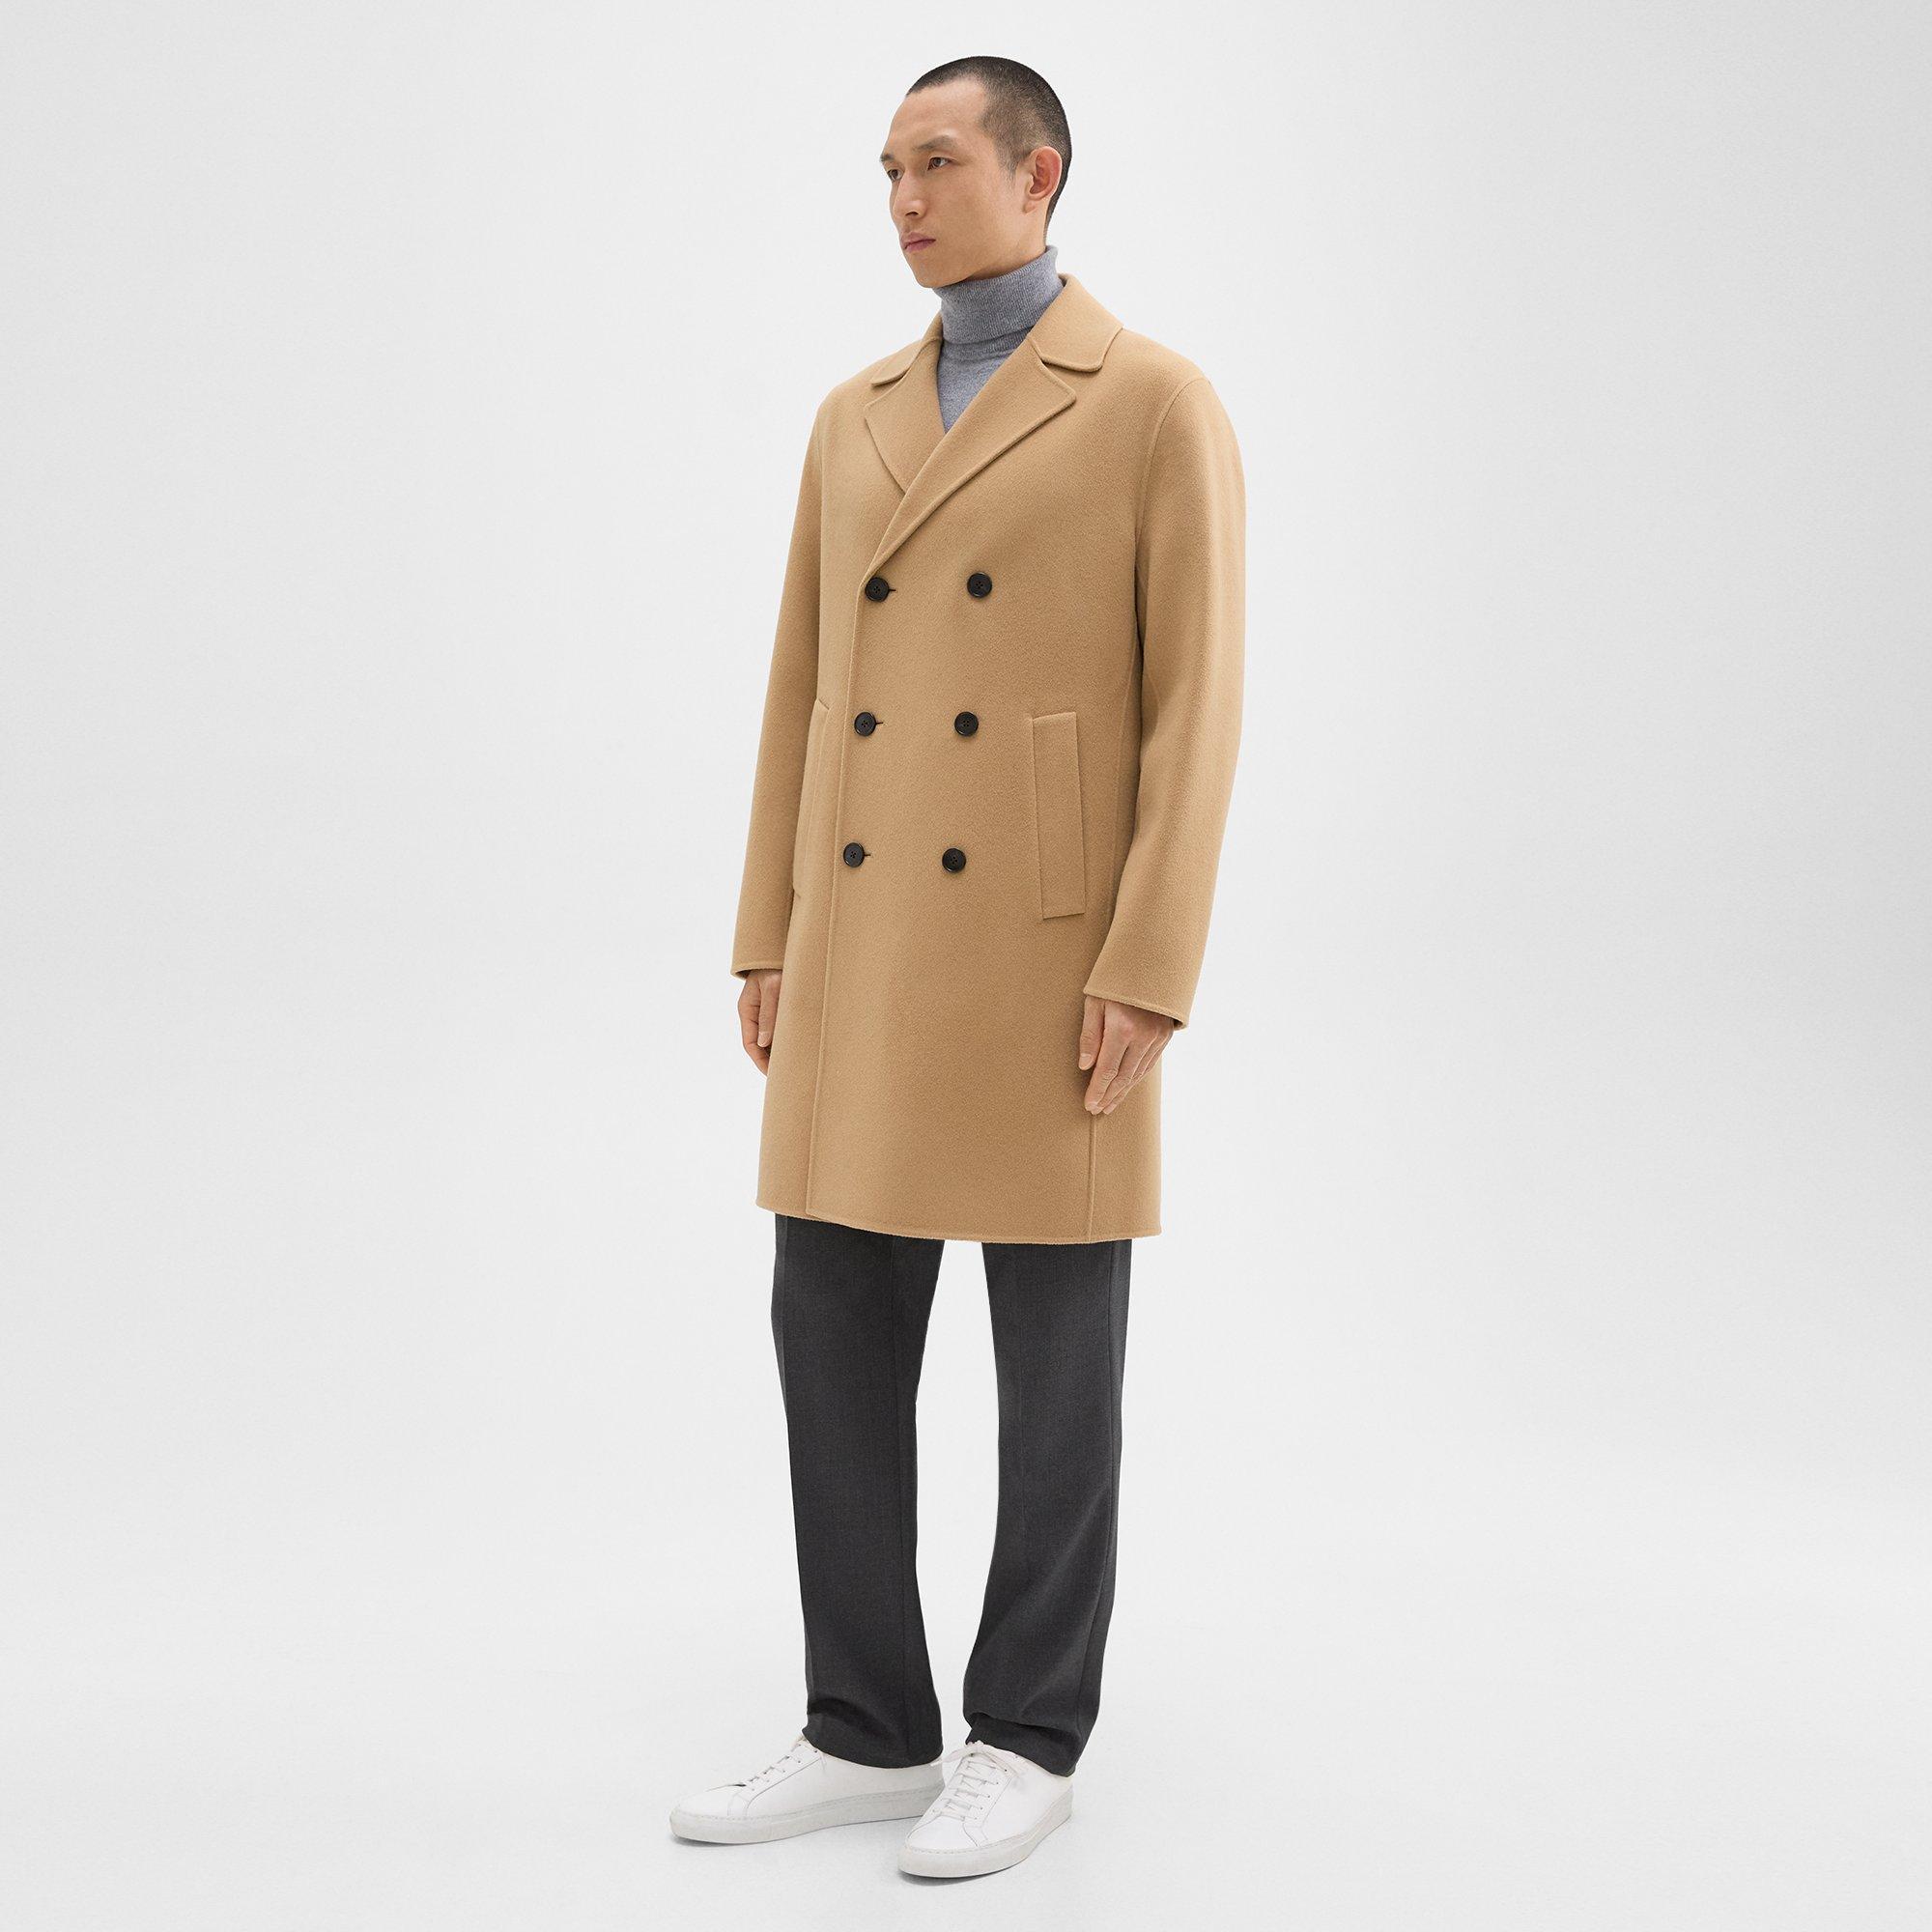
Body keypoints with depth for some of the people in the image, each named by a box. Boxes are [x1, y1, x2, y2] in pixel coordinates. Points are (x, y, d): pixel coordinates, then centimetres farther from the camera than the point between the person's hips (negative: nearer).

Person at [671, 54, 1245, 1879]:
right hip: (869, 948, 6)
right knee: (832, 1335, 5)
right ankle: (868, 1731, 17)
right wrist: (770, 948, 10)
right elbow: (802, 696, 15)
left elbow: (1195, 706, -9)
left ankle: (1028, 1738, 16)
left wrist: (1147, 970, -16)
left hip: (1053, 940, -6)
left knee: (1051, 1355, 2)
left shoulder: (1159, 404, -3)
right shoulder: (858, 419, 16)